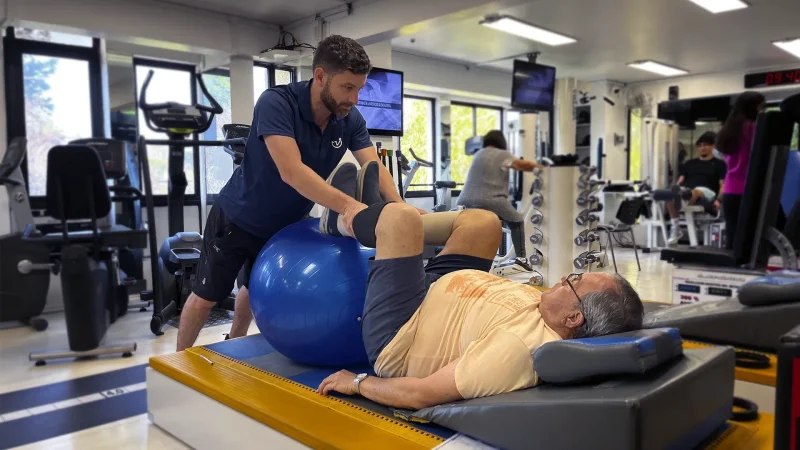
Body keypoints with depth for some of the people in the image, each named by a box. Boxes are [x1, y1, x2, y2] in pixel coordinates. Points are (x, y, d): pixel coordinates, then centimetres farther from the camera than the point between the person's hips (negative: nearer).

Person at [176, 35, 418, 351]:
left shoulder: (351, 120, -14)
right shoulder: (276, 103, -31)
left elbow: (374, 168, -23)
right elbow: (291, 171, -43)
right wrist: (347, 205, -57)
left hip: (285, 224, 6)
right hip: (237, 220, -5)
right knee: (206, 298, 9)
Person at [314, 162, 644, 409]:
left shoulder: (519, 346, -40)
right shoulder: (549, 312, -13)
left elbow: (420, 395, -36)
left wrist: (357, 383, -19)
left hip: (396, 341, -7)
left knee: (401, 217, -16)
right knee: (481, 222, 6)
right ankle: (372, 213, 27)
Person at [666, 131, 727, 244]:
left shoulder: (719, 164, 18)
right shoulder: (690, 163, 29)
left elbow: (723, 185, 7)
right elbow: (681, 180, 21)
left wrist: (718, 200, -12)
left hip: (707, 192, -2)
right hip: (686, 190, 2)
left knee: (695, 192, -40)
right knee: (671, 195, -33)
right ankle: (675, 227, -28)